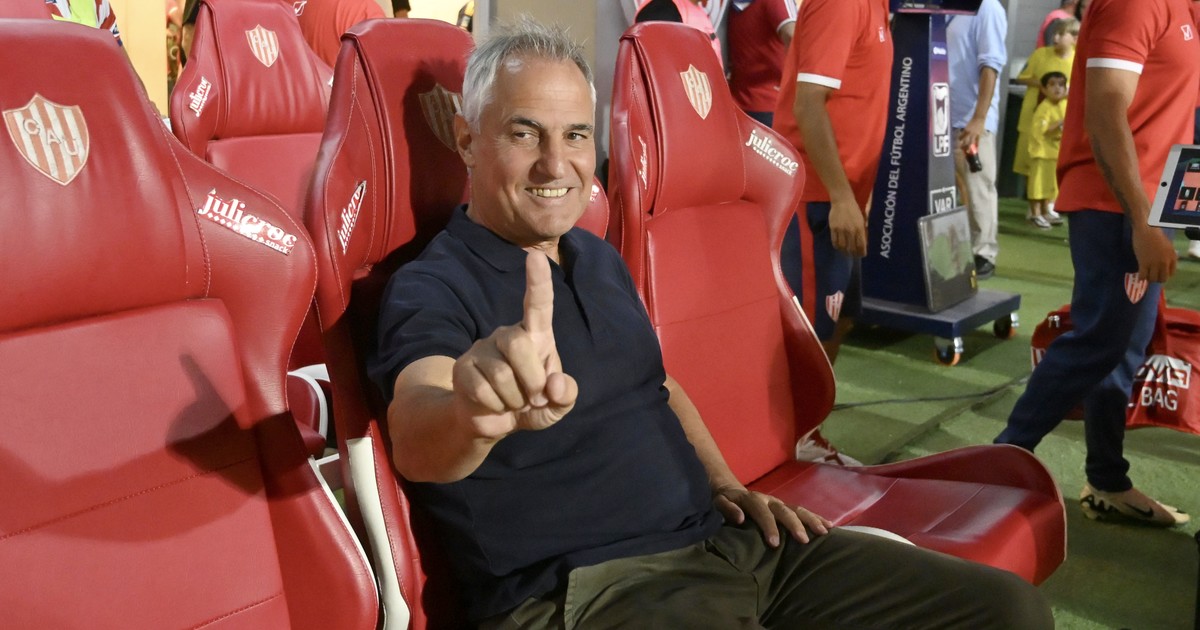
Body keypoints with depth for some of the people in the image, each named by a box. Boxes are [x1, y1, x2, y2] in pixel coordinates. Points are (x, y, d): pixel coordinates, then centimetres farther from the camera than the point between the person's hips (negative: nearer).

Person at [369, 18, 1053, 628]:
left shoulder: (600, 258, 16)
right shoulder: (429, 288, -9)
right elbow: (415, 442, -30)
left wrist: (726, 485, 12)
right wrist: (477, 415, -53)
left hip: (724, 540, 8)